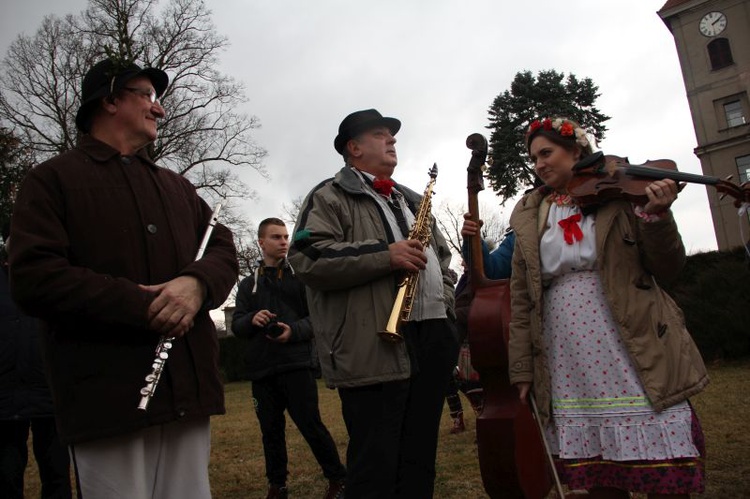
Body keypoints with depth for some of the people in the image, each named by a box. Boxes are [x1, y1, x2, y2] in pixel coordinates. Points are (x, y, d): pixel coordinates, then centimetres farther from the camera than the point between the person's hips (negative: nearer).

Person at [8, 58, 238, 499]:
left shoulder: (176, 186, 21)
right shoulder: (54, 179, 4)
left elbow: (224, 249, 12)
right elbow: (34, 278, -9)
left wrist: (197, 283, -11)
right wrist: (141, 306, -17)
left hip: (189, 388, 5)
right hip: (108, 396, -5)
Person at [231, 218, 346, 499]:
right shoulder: (248, 284, 15)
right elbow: (236, 325, 9)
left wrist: (294, 330, -18)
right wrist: (252, 320, -13)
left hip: (298, 365, -3)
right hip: (262, 370, 3)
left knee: (311, 425, -4)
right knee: (271, 431, 10)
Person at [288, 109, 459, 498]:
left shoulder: (411, 201, 26)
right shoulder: (330, 196, 1)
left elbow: (441, 257, 31)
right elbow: (307, 258, -14)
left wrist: (445, 301, 10)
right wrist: (384, 255, -18)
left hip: (433, 341, 8)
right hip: (374, 349, -7)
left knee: (420, 463, 15)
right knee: (376, 466, -4)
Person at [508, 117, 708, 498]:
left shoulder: (619, 194, 3)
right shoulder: (528, 218, 9)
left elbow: (667, 270, 0)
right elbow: (521, 299, 9)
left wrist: (656, 216, -18)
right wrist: (522, 369, 6)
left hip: (632, 358, -2)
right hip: (570, 370, 2)